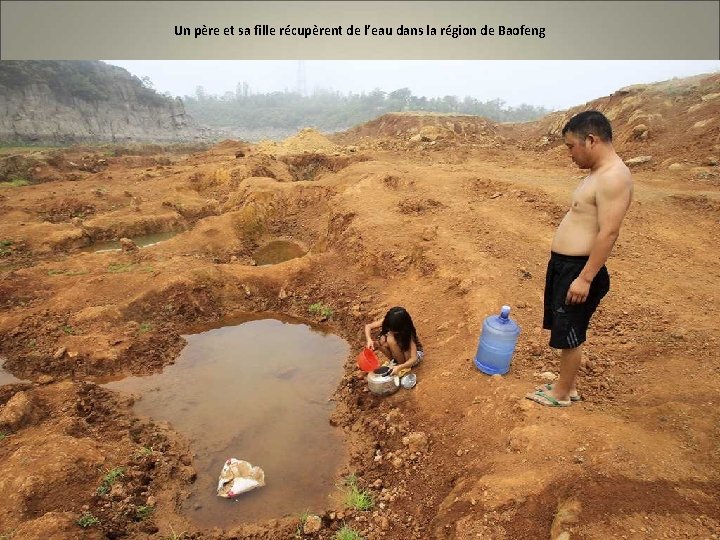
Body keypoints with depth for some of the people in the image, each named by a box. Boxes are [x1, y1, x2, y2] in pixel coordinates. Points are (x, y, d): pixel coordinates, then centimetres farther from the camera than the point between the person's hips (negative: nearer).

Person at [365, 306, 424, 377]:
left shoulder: (407, 333, -35)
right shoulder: (386, 321, -24)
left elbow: (414, 359, -37)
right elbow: (368, 326, -16)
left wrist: (399, 368, -53)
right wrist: (369, 340, -36)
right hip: (399, 350, 5)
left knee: (391, 340, -33)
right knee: (382, 340, -26)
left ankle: (401, 364, -11)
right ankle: (394, 361, -3)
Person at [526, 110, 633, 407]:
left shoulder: (614, 177, -19)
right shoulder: (599, 173, 13)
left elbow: (608, 233, -24)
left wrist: (585, 278, -24)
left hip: (578, 269, -10)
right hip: (563, 265, 10)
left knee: (569, 334, 5)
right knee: (566, 332, 19)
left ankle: (561, 393, 24)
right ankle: (568, 385, 36)